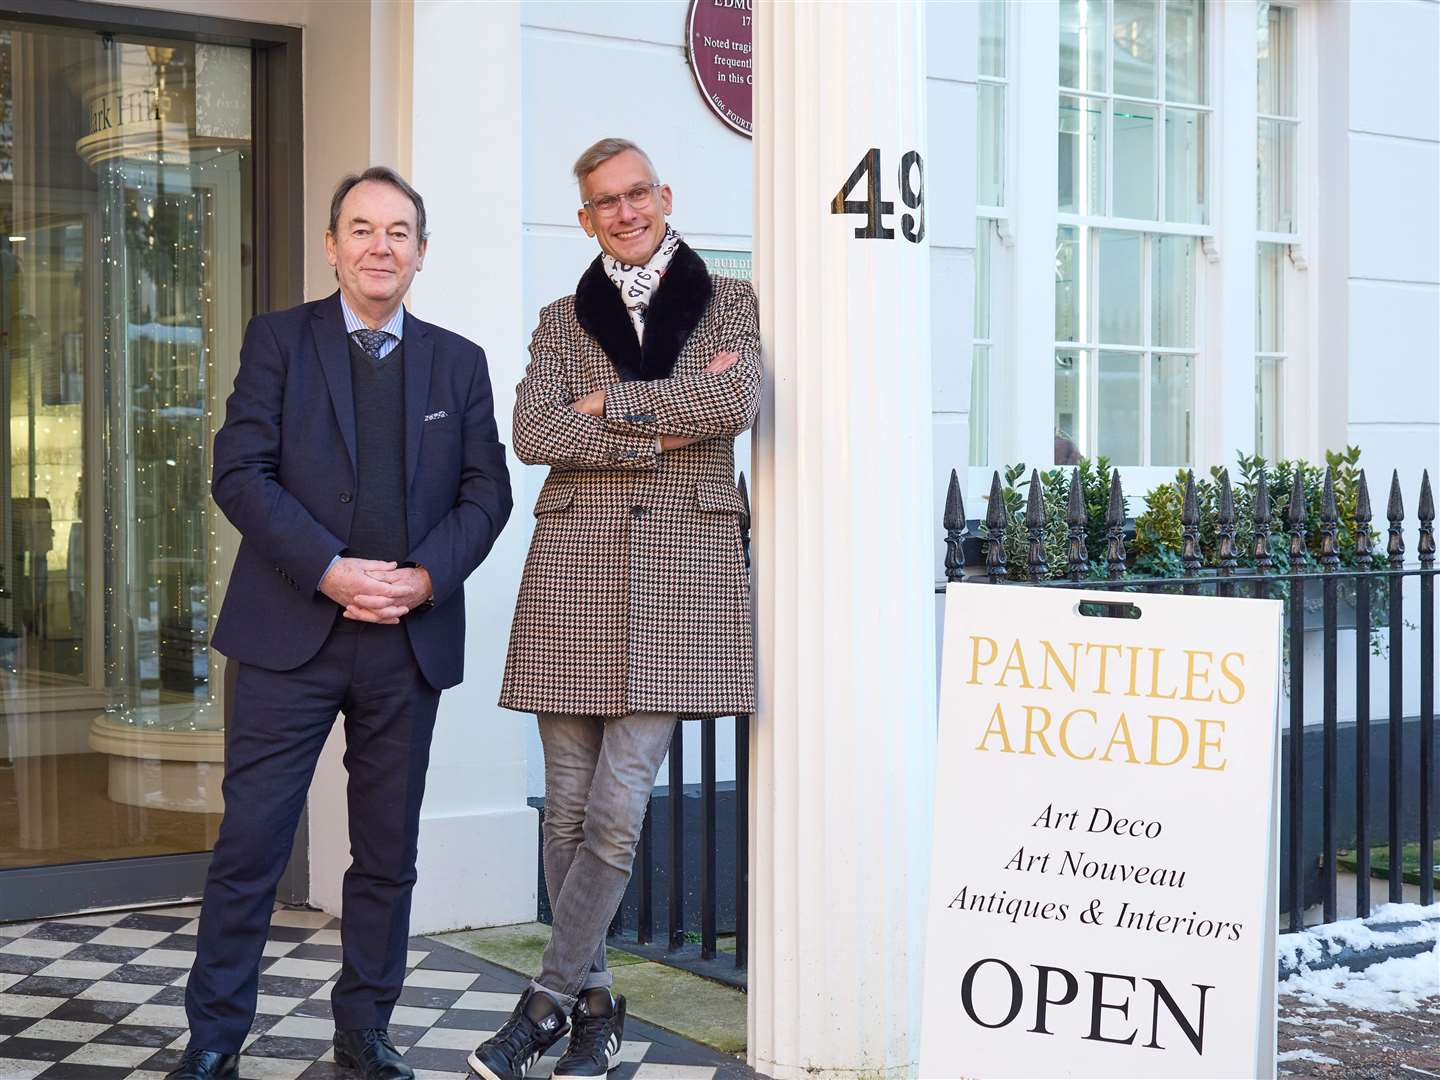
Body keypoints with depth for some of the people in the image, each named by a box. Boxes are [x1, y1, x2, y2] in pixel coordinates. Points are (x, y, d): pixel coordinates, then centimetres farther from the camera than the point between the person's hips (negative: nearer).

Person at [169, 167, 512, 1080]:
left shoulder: (459, 363, 12)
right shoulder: (279, 339, 5)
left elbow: (487, 490, 7)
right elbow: (241, 471, -5)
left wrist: (425, 577, -10)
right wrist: (330, 571, -15)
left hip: (411, 638, 3)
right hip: (292, 629, -2)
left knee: (389, 852, 9)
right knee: (251, 842, -2)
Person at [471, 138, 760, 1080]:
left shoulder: (733, 302, 12)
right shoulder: (563, 320, 15)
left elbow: (738, 402, -8)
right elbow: (533, 433, -2)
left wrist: (613, 403, -4)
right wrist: (665, 426, -8)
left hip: (682, 573, -2)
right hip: (575, 568, 2)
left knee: (616, 809, -9)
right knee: (569, 809, 3)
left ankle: (548, 1001, 2)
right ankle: (595, 1003, 16)